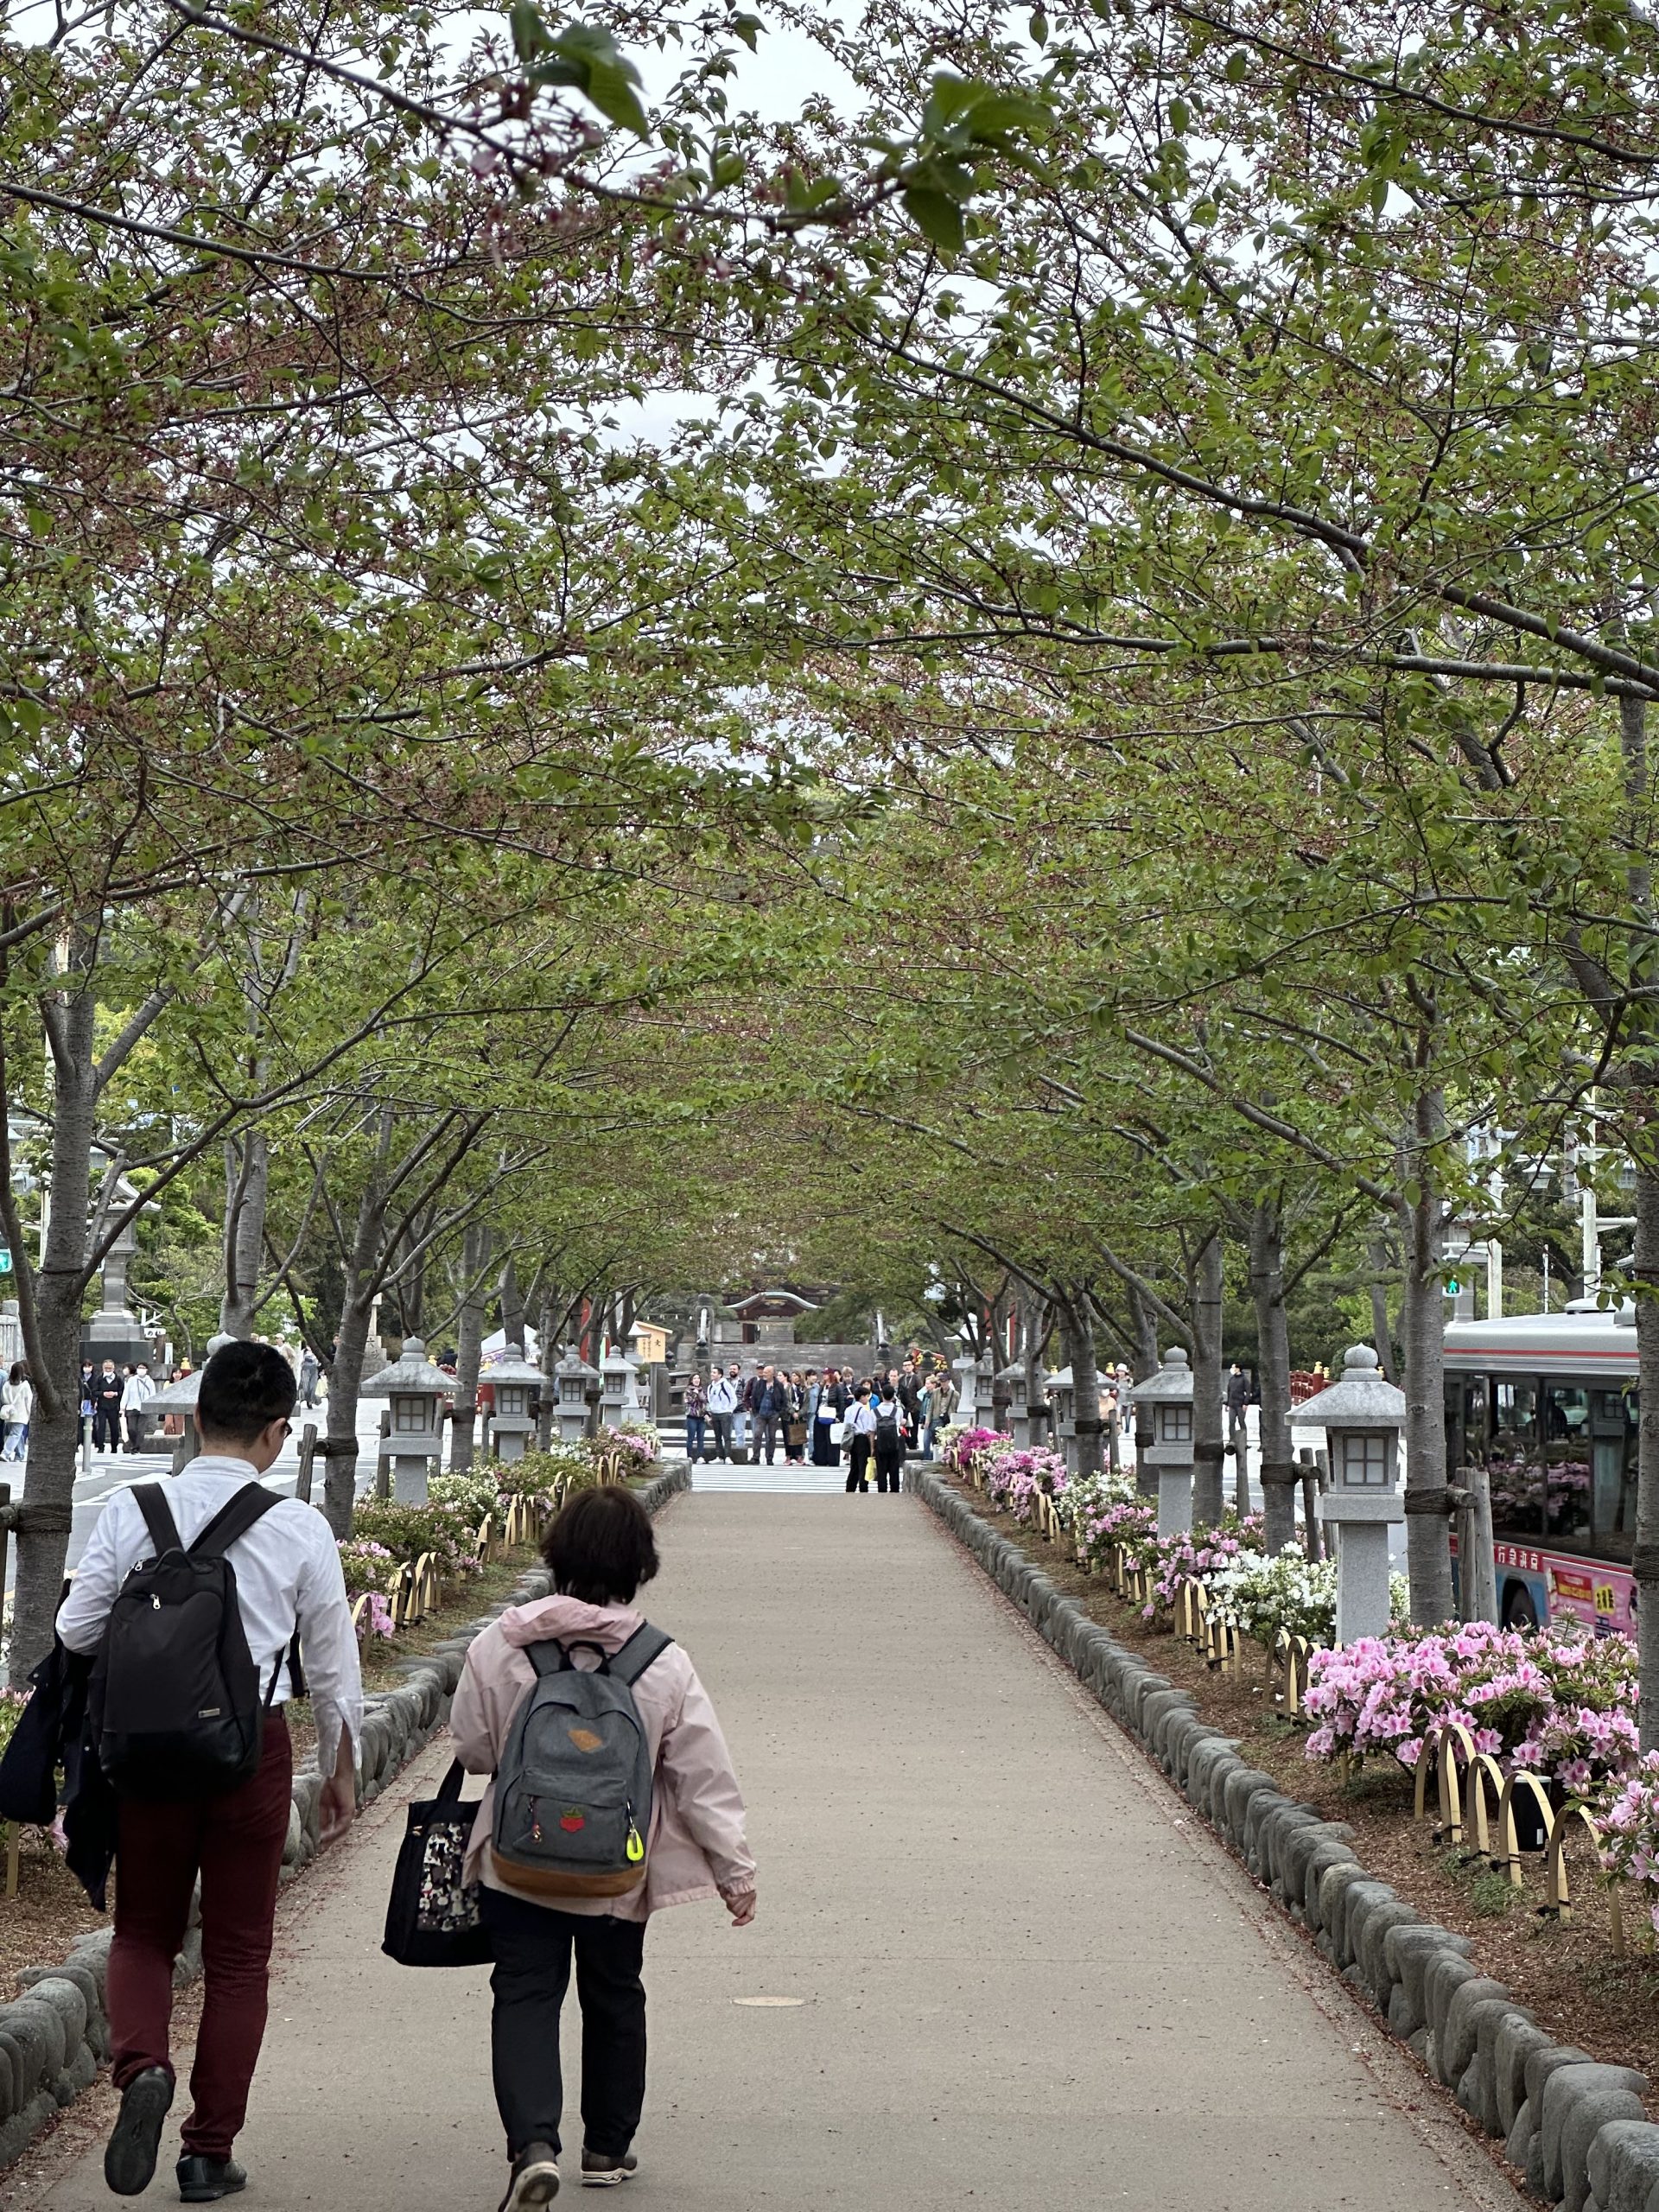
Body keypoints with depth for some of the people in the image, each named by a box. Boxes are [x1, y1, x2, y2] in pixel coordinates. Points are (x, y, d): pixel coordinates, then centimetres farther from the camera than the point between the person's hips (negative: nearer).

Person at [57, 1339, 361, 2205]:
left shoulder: (132, 1511, -6)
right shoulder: (300, 1528, -7)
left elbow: (76, 1628, -5)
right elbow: (332, 1663, 1)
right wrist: (340, 1771, 15)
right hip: (253, 1745, -1)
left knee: (143, 1932, 18)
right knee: (237, 1954, 12)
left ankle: (140, 2065, -10)